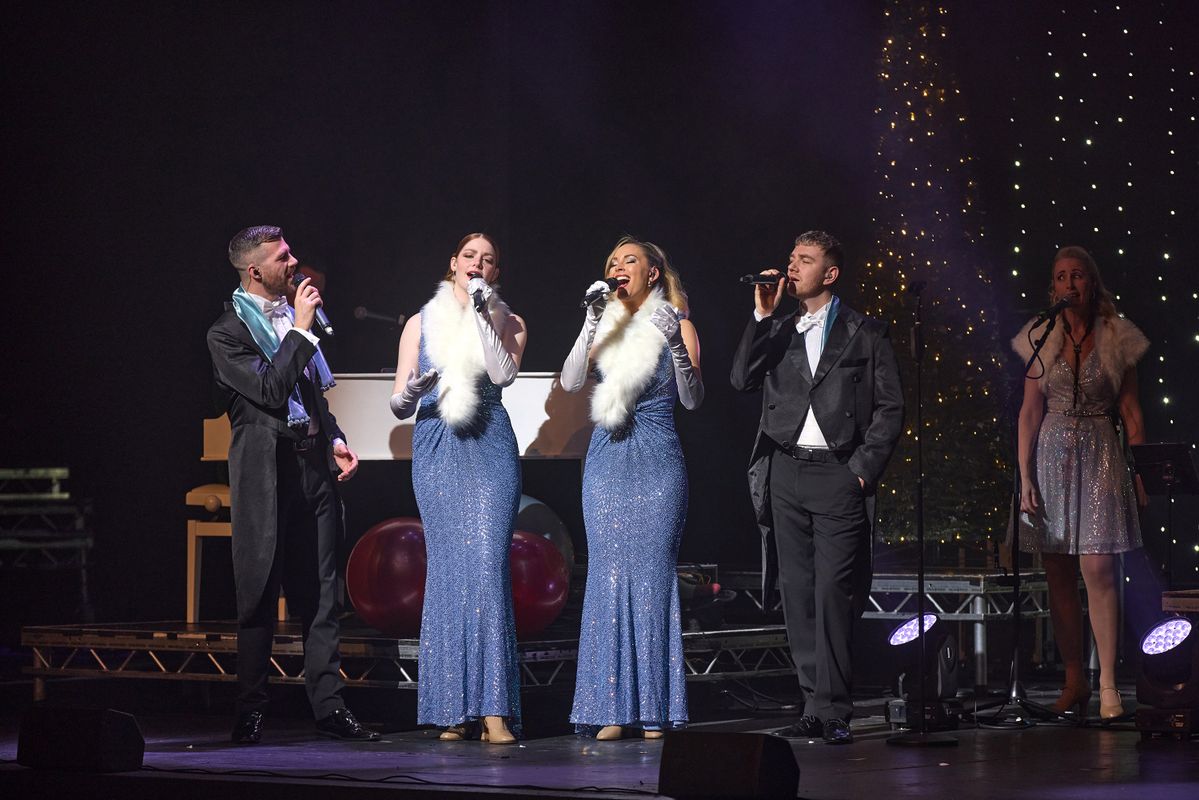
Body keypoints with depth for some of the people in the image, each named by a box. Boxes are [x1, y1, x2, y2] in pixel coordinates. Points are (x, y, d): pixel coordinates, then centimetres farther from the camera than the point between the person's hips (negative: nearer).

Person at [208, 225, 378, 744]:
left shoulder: (294, 318, 14)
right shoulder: (227, 332, -5)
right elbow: (270, 390, -18)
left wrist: (335, 440, 11)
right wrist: (301, 330, -15)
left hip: (313, 465, 6)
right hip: (266, 469, -6)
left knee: (321, 591, 5)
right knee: (259, 593, 0)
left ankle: (329, 706, 8)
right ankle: (251, 711, 7)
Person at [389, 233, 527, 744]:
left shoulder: (509, 323, 12)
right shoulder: (422, 323, 13)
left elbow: (504, 374, -9)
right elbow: (398, 407, 9)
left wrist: (482, 313, -7)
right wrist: (411, 391, -13)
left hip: (490, 451, -1)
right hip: (436, 452, 1)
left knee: (487, 566, -13)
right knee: (447, 569, -4)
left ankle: (493, 709, -16)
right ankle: (454, 707, -1)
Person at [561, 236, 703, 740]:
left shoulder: (676, 325, 3)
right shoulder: (604, 324, 9)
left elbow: (693, 400, -4)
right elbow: (570, 382, -4)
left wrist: (676, 345, -18)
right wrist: (592, 321, -13)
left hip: (658, 464, -2)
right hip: (608, 461, 2)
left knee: (653, 575, -4)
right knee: (608, 575, -2)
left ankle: (653, 707, 1)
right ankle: (612, 708, 1)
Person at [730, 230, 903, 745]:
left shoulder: (865, 334, 5)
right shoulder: (776, 331, 16)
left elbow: (890, 408, 3)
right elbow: (742, 379, 1)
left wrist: (863, 467, -6)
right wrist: (762, 315, -2)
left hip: (838, 474, -4)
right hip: (786, 473, 4)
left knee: (833, 592, -11)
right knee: (797, 593, 4)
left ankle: (832, 711, -9)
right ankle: (815, 706, 9)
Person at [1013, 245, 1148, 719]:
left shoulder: (1117, 337, 3)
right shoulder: (1042, 338, 6)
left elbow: (1131, 412, 5)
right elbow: (1030, 412, 5)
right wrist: (1025, 476, -2)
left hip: (1100, 456, -2)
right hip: (1052, 454, 2)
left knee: (1098, 569, -12)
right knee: (1059, 575, 2)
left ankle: (1108, 684, -8)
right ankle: (1074, 681, 11)